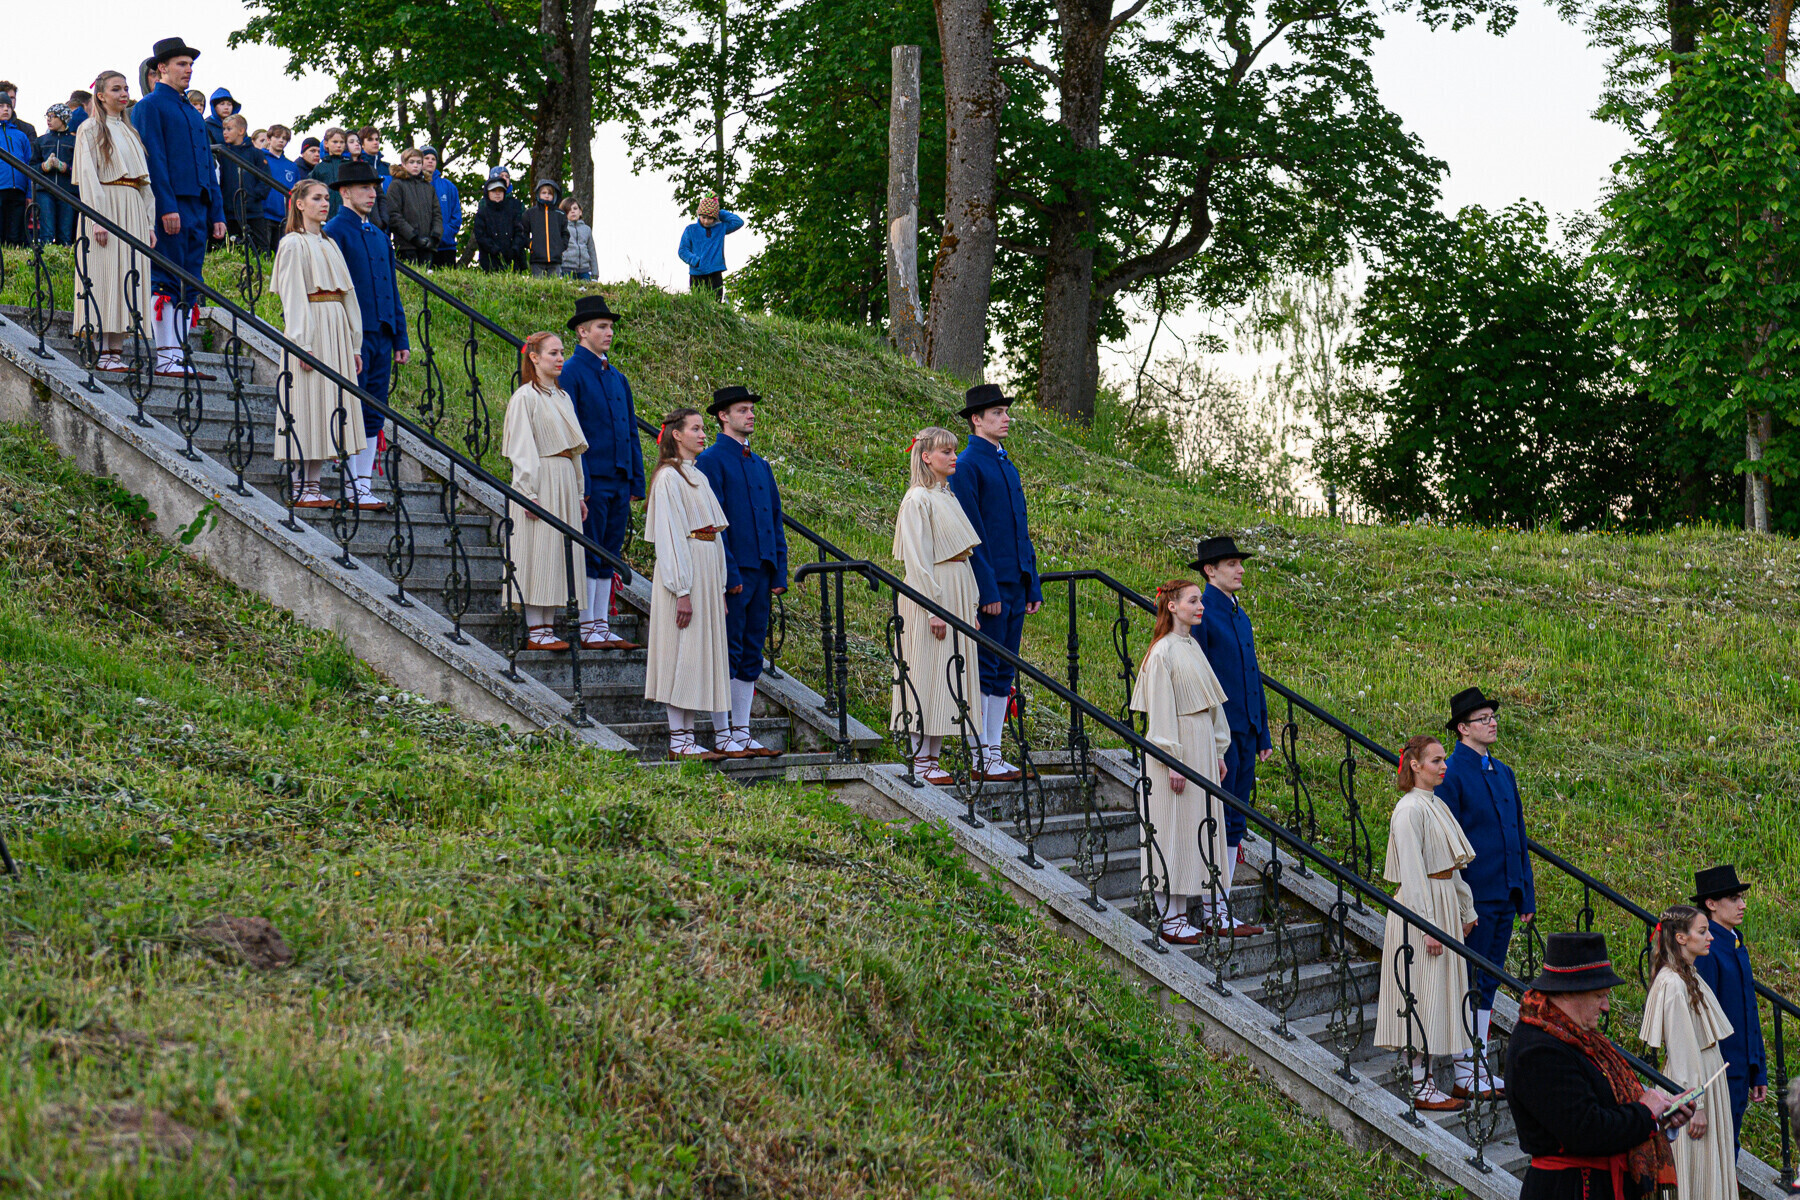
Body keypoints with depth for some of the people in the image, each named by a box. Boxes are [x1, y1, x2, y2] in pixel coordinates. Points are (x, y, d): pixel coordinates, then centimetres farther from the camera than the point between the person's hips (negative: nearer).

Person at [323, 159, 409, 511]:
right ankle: (355, 490, -6)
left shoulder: (379, 236, 19)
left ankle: (365, 485, 10)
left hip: (381, 336, 8)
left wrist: (400, 340, 17)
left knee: (374, 415, 7)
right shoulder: (335, 232, -5)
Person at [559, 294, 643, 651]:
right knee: (589, 555, -5)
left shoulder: (617, 378, 17)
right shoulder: (571, 373, -6)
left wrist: (637, 481, 13)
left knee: (609, 556, 9)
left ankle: (603, 627, 12)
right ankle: (587, 630, -2)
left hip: (619, 482, 7)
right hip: (591, 480, -7)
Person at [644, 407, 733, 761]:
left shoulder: (698, 476, 18)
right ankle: (678, 740, -4)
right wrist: (682, 591, -20)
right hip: (684, 573, -9)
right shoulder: (669, 478, -9)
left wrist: (720, 586, 15)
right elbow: (669, 536, -14)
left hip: (708, 573, 9)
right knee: (682, 652, -7)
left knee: (703, 655, 7)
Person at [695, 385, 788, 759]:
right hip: (733, 573, -8)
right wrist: (729, 573, -17)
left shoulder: (761, 465, 18)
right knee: (727, 655, -4)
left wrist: (779, 572, 10)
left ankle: (743, 734, 14)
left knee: (751, 656, 9)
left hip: (761, 573, 8)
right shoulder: (712, 461, -6)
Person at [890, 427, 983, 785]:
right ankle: (920, 760, -5)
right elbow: (918, 559, -14)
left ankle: (932, 757, 9)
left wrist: (972, 606, 14)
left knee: (949, 674, 6)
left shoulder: (948, 497, 16)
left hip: (959, 592, 8)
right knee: (927, 672, -7)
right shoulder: (918, 499, -9)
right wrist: (933, 609, -18)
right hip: (930, 592, -8)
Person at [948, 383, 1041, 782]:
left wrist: (1032, 585, 15)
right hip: (989, 585, -8)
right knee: (984, 671, -6)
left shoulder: (1007, 466, 17)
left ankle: (994, 754, 14)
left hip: (1014, 585, 8)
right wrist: (987, 589, -18)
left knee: (1003, 672, 10)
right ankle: (980, 759, -3)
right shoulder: (967, 466, -9)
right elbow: (970, 532, -14)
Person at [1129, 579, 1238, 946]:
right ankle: (1170, 918, 1)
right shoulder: (1163, 652, -12)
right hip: (1176, 747, -8)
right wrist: (1173, 761, -18)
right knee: (1174, 831, -4)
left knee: (1206, 828, 10)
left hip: (1202, 748, 8)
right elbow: (1161, 710, -15)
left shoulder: (1193, 648, 13)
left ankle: (1217, 914, 14)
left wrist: (1218, 752, 16)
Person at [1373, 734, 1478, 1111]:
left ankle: (1427, 1077, 15)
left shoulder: (1436, 805, 14)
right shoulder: (1410, 809, -14)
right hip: (1421, 908, -9)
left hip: (1445, 904, 9)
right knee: (1421, 997, -6)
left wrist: (1465, 911, 20)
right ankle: (1420, 1088, -3)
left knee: (1442, 993, 10)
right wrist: (1427, 927, -21)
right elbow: (1412, 873, -18)